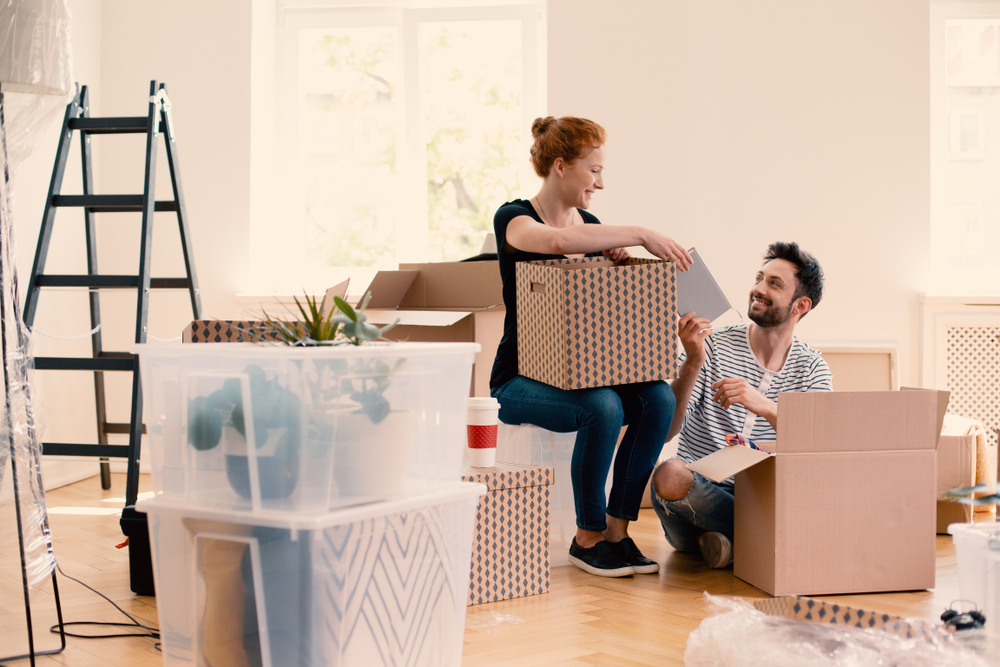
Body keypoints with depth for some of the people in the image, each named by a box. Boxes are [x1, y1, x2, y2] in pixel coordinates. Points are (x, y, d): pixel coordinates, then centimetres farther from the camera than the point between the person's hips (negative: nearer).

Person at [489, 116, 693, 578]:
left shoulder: (591, 228, 13)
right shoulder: (513, 219, -9)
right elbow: (560, 240, -34)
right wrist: (642, 235, -33)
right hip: (520, 379, -6)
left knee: (658, 398, -22)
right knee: (602, 407, -34)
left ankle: (617, 529, -13)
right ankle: (587, 539, -15)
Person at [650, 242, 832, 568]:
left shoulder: (812, 369, 6)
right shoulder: (714, 346, 0)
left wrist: (767, 408, -29)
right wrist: (693, 364, -24)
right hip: (700, 490, -1)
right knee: (670, 475, -36)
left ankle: (732, 540, -10)